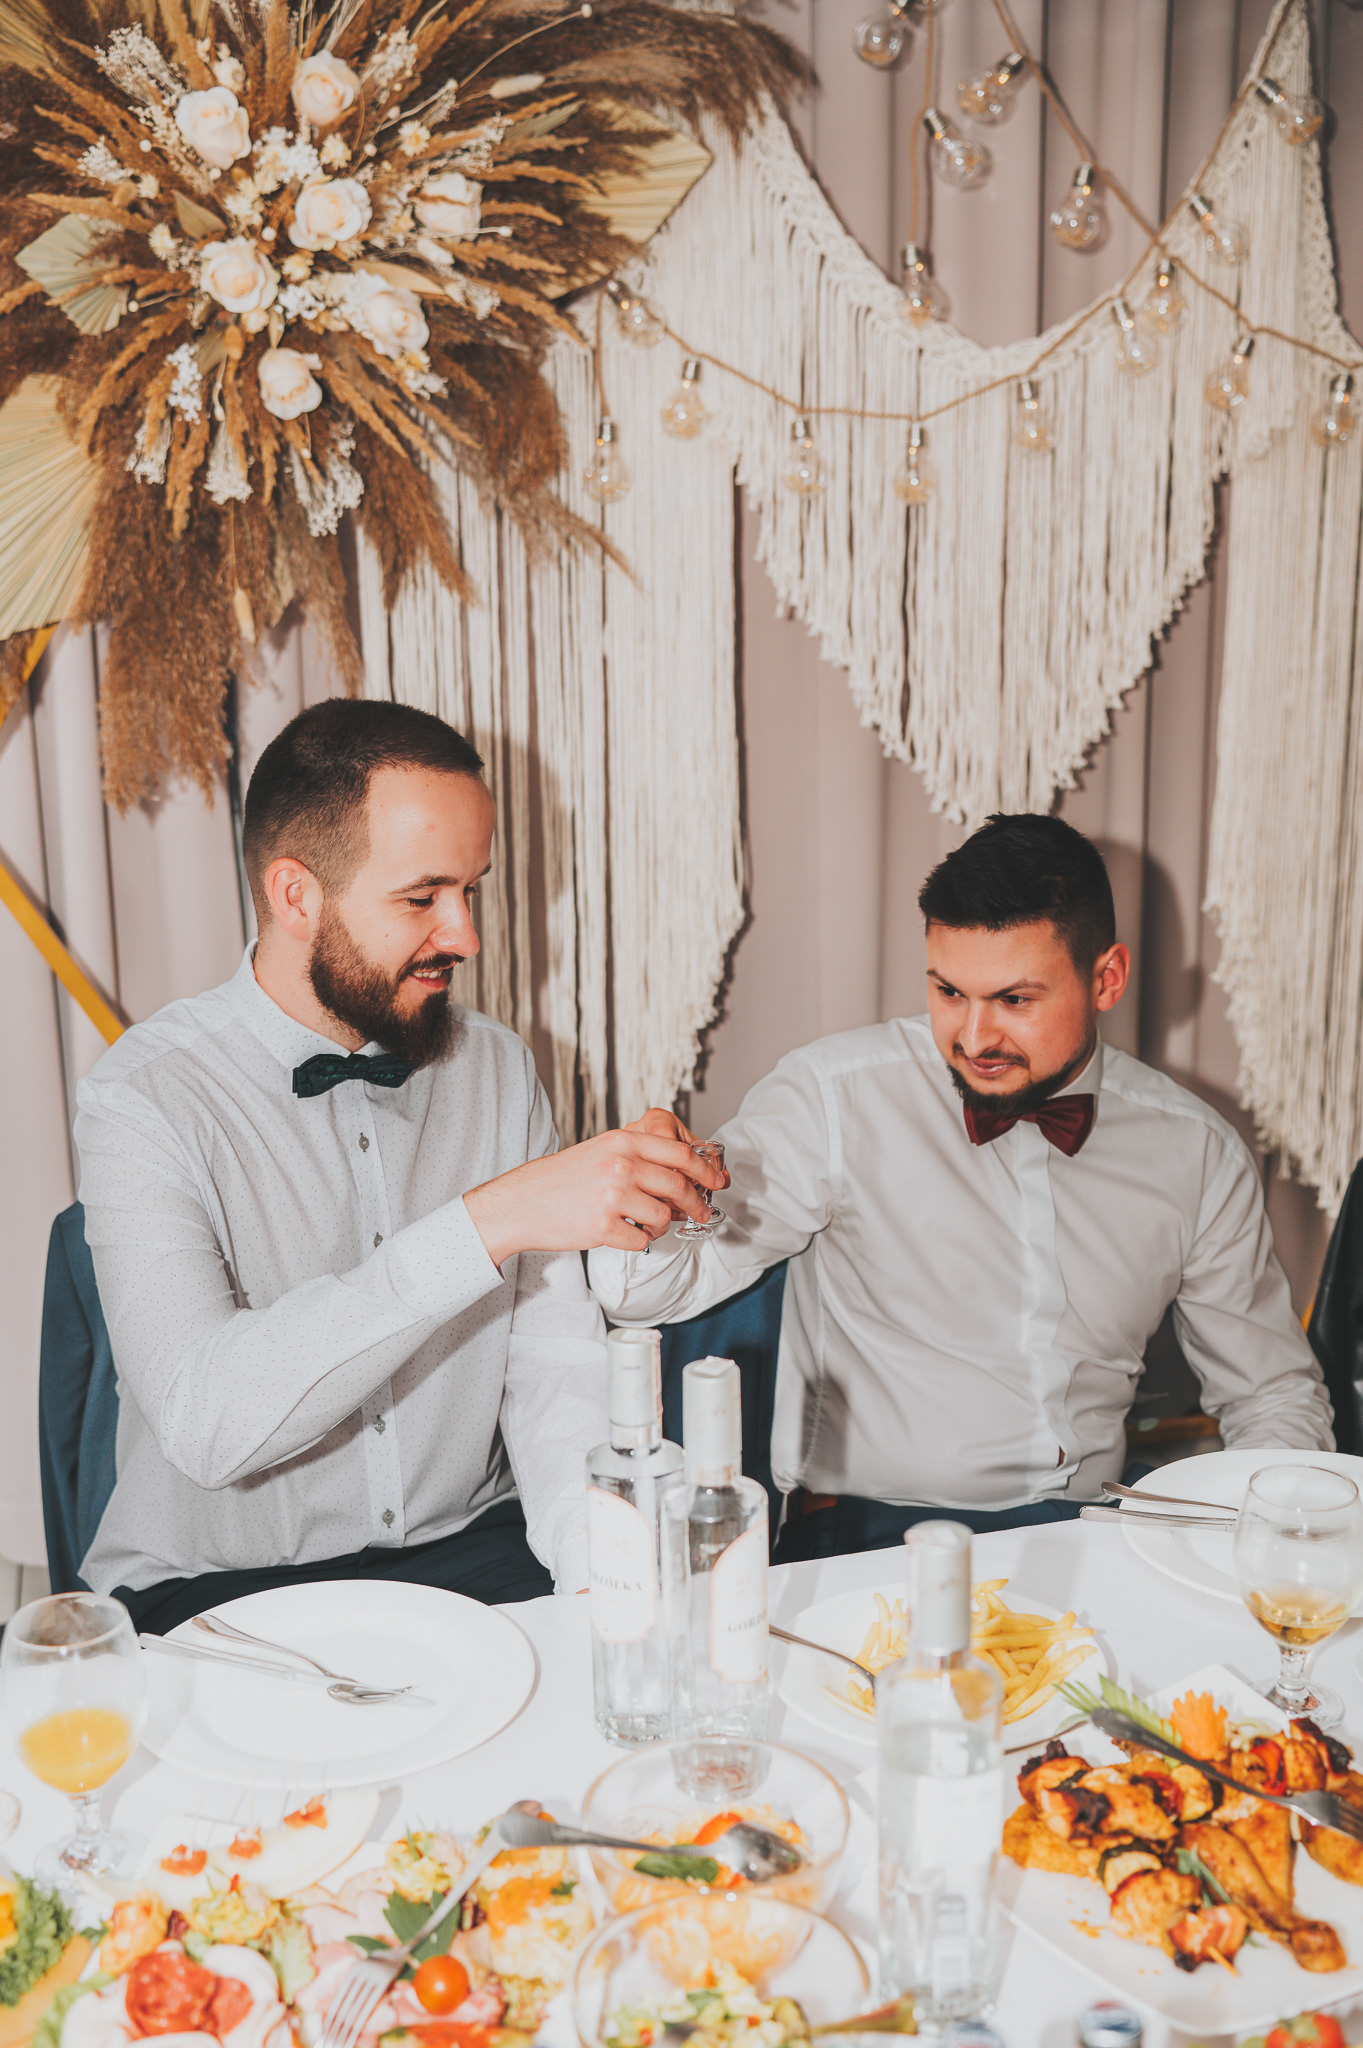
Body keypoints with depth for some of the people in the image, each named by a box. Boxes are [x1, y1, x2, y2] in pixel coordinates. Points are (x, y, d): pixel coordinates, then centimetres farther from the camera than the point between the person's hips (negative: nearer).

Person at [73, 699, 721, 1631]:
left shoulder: (499, 1067, 2)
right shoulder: (148, 1099, -14)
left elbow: (556, 1365, -1)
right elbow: (202, 1420, -28)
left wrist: (602, 1585, -17)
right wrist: (487, 1222, -34)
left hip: (469, 1553, 4)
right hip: (218, 1583, -3)